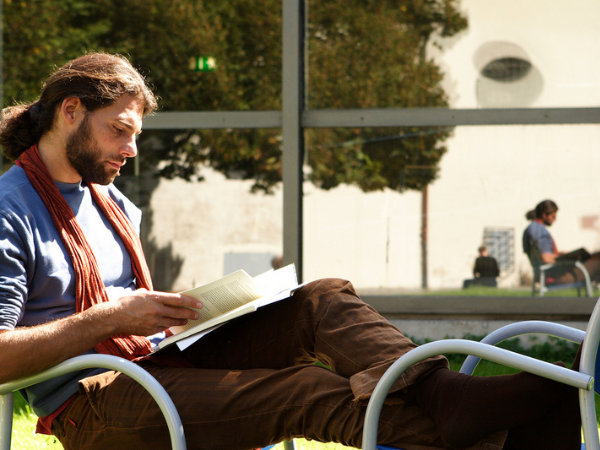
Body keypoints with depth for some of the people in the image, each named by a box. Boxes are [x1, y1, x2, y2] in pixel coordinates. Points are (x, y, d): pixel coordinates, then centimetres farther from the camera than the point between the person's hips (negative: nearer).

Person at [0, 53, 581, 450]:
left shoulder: (116, 206, 22)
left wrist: (164, 311, 5)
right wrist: (109, 318, -19)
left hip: (160, 361, 8)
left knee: (322, 301, -13)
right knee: (303, 390, -28)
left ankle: (442, 390, -40)